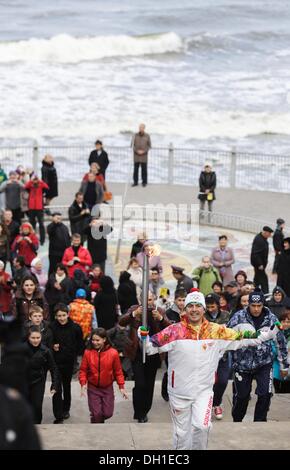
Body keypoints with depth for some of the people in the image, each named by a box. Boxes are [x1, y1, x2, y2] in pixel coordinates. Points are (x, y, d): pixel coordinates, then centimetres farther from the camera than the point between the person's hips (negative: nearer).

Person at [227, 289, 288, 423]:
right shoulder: (238, 317, -9)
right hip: (242, 363, -1)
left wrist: (284, 365, 10)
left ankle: (259, 422, 6)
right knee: (241, 396, 8)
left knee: (265, 394, -13)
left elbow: (280, 341, 6)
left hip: (264, 363, 1)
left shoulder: (271, 318, -4)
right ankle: (237, 421, 33)